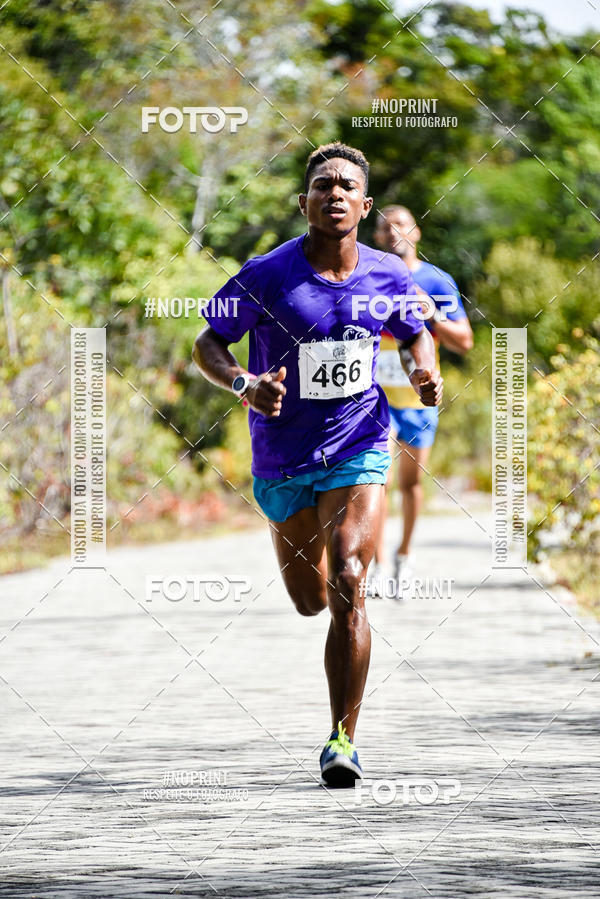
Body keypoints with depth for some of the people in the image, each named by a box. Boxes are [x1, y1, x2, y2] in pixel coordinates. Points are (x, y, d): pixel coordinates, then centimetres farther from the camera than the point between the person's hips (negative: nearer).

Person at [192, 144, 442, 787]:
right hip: (283, 461, 0)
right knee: (311, 602, 15)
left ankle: (342, 738, -14)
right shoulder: (266, 276, -13)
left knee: (347, 587, -19)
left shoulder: (388, 277, -4)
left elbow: (414, 335, 15)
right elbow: (207, 346, -5)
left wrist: (424, 370, -7)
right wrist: (244, 382, -26)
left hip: (358, 451, 0)